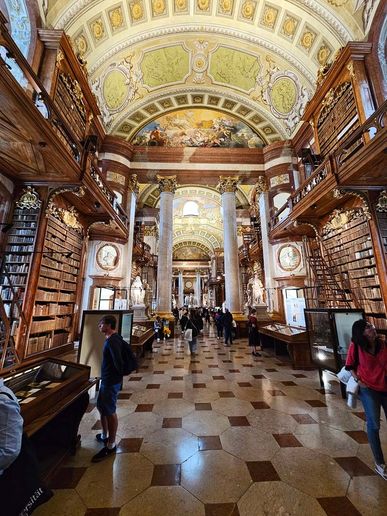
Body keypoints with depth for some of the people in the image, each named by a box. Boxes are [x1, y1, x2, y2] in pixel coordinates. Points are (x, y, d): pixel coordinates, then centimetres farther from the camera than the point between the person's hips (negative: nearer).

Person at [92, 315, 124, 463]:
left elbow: (118, 361, -28)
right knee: (101, 407, 24)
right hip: (106, 380, 10)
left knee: (110, 412, 5)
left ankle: (111, 445, 23)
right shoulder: (112, 338, 6)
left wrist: (120, 375, -12)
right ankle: (104, 436, 44)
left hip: (111, 381, -10)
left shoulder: (112, 341, -26)